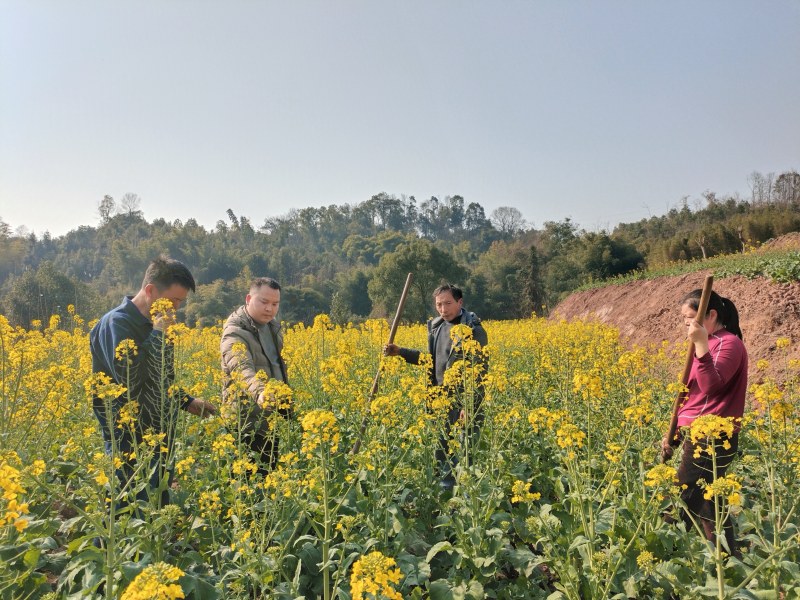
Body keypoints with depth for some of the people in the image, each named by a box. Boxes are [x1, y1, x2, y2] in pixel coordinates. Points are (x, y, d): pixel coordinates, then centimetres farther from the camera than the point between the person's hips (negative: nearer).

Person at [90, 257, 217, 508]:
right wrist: (157, 336, -23)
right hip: (131, 445, -8)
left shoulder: (152, 326, 11)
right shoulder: (116, 323, -15)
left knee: (160, 507, 14)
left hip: (159, 439, 8)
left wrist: (186, 401, 12)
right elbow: (129, 380, -27)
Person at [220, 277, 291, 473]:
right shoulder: (235, 332, -17)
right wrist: (259, 392, -54)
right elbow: (242, 369, -36)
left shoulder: (273, 326, 9)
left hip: (272, 418, 8)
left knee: (271, 468, 15)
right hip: (249, 422, -8)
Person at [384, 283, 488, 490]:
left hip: (464, 401, -7)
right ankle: (447, 488, 27)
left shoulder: (473, 330, -14)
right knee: (441, 449, 13)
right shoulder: (436, 326, 9)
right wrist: (400, 352, 11)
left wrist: (469, 405, -21)